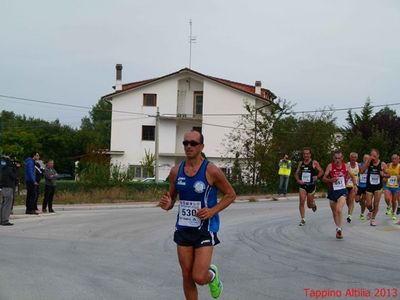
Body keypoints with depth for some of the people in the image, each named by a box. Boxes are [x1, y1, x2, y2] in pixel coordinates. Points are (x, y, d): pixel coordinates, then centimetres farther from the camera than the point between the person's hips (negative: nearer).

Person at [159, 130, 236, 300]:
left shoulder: (211, 171, -11)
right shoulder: (176, 171, 1)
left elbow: (231, 194, -1)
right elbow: (171, 198, 13)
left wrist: (213, 211, -16)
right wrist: (167, 205, -11)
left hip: (205, 229, -4)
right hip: (183, 229, 4)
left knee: (199, 277, -11)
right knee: (187, 277, 8)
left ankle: (212, 275, 25)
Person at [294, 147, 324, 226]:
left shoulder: (314, 163, -2)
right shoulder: (301, 163, 9)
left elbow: (321, 171, 1)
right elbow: (296, 173, 15)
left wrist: (317, 177, -17)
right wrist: (298, 180, -3)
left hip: (311, 185, -3)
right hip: (302, 185, 3)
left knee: (309, 205, 6)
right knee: (301, 202, -11)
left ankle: (313, 204, 44)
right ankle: (303, 220, -3)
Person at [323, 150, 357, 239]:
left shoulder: (345, 166, 0)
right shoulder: (330, 166, -5)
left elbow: (352, 176, 15)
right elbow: (324, 178, -4)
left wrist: (355, 184, 0)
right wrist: (331, 180, -22)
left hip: (342, 190, -1)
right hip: (332, 190, 1)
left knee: (339, 209, -23)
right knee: (334, 212, 12)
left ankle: (339, 228, -13)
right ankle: (338, 229, 30)